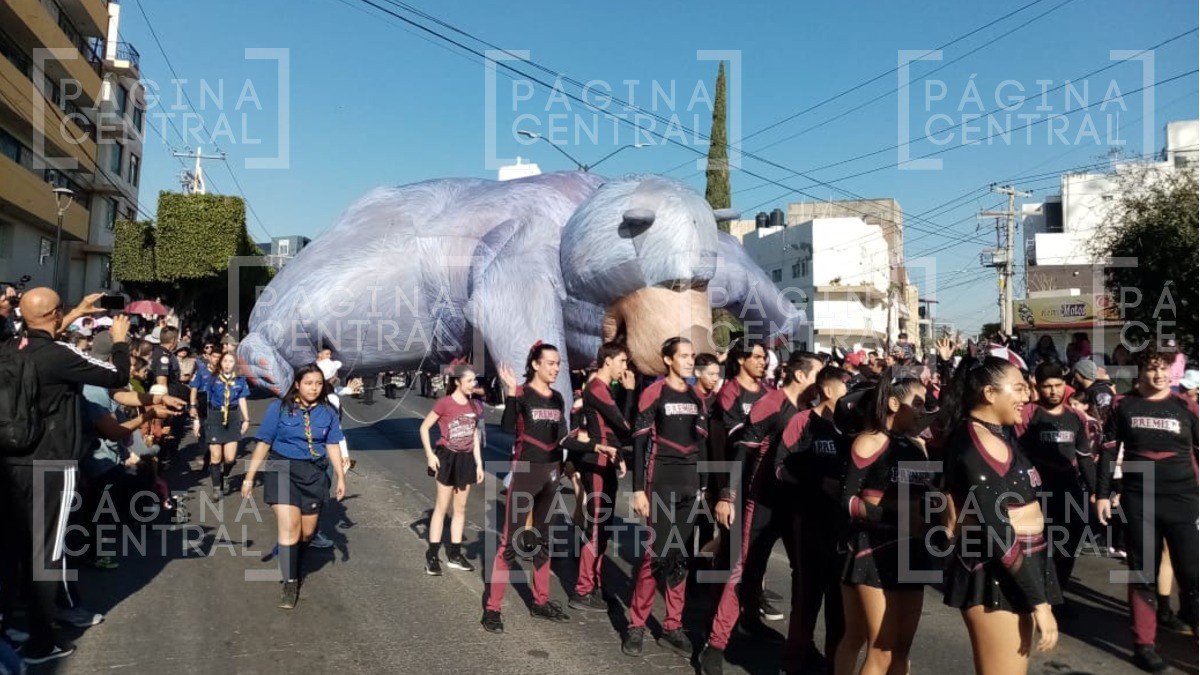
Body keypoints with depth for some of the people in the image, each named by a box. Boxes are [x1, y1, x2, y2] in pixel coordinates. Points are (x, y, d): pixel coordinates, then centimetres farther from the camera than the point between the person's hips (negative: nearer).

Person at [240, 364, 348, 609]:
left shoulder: (327, 412, 2)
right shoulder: (279, 408, -6)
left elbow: (333, 445, 8)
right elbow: (264, 443, -4)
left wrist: (340, 476, 4)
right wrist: (249, 477, -3)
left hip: (314, 474, 3)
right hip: (283, 470, -3)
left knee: (307, 533, 12)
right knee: (289, 530, -13)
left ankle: (293, 566, 40)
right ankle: (290, 583, 2)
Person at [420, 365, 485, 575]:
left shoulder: (474, 406, 5)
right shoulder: (444, 403, -13)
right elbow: (424, 427, -8)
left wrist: (479, 463, 8)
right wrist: (430, 454, -14)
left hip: (466, 459, 6)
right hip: (448, 458, -6)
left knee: (461, 508, 10)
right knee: (441, 507, -2)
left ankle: (454, 554, 19)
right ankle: (432, 556, 5)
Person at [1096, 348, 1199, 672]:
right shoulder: (1124, 405, 2)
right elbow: (1108, 451, 5)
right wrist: (1102, 494, 1)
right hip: (1138, 500, 0)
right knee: (1142, 574, 7)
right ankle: (1145, 643, 17)